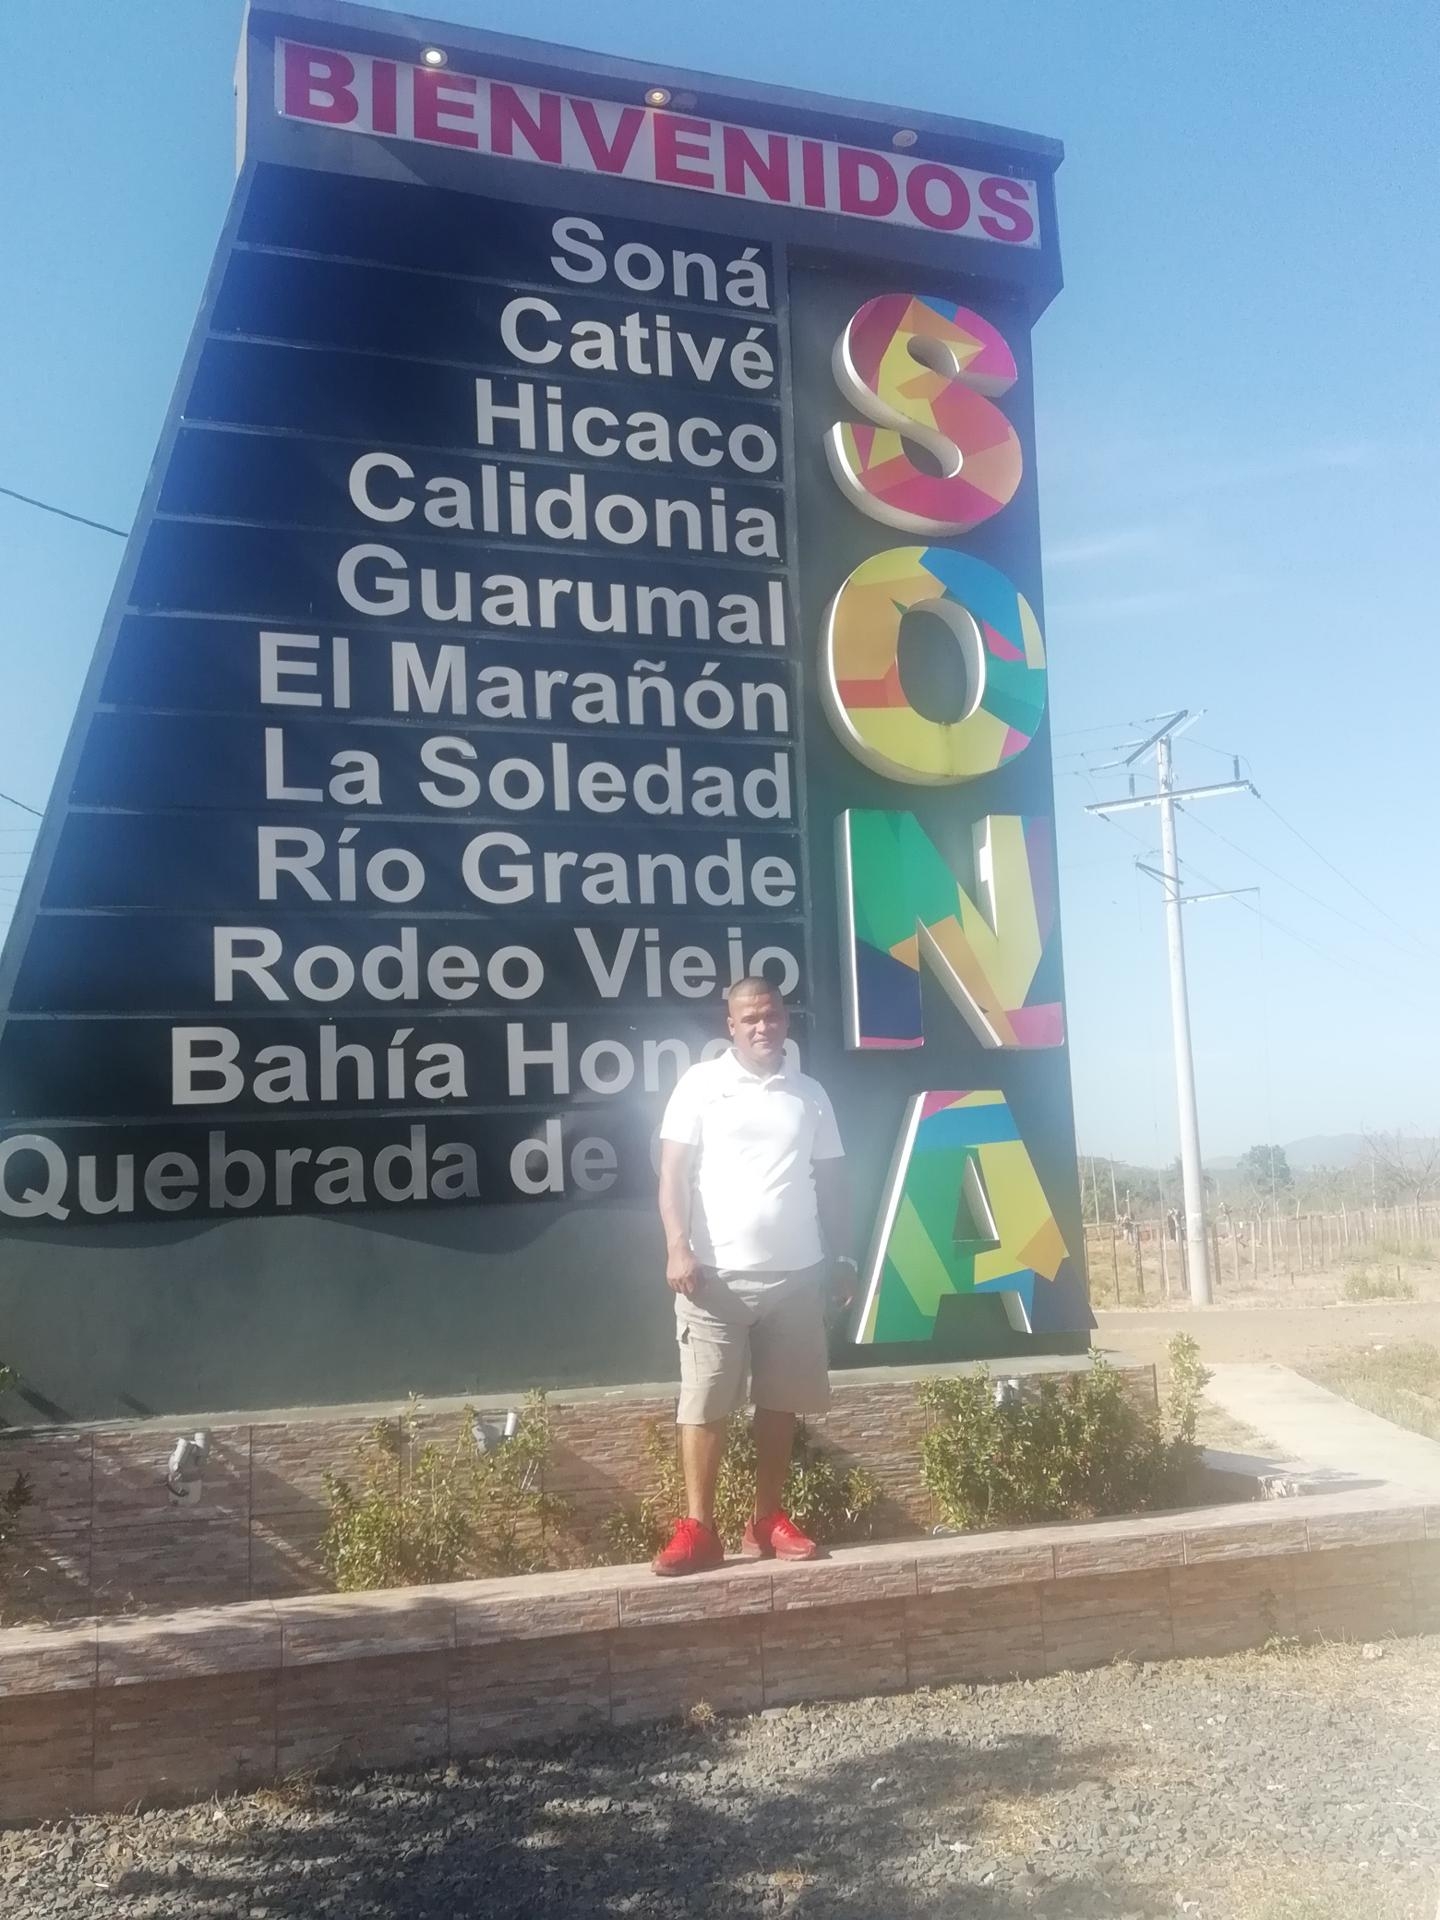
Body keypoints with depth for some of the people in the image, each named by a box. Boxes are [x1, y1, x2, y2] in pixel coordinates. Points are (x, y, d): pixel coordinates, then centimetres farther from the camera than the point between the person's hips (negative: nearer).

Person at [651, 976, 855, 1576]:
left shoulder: (811, 1095, 10)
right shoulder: (700, 1083, 0)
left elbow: (830, 1183, 15)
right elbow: (673, 1172, -3)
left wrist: (841, 1259, 11)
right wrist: (678, 1248, -14)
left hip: (795, 1273, 3)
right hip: (718, 1272, -3)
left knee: (780, 1401, 9)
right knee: (705, 1403, -1)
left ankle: (766, 1522, 20)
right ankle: (698, 1529, 6)